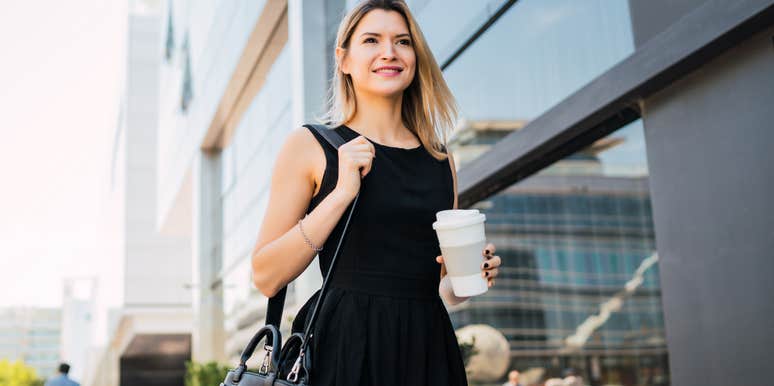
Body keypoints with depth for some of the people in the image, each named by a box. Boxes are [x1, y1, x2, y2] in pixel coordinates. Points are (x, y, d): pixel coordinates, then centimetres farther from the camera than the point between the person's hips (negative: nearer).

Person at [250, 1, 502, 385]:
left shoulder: (441, 159, 9)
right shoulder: (309, 146, -3)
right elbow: (266, 277, -10)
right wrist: (341, 193, -17)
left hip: (428, 349, 5)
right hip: (345, 349, -4)